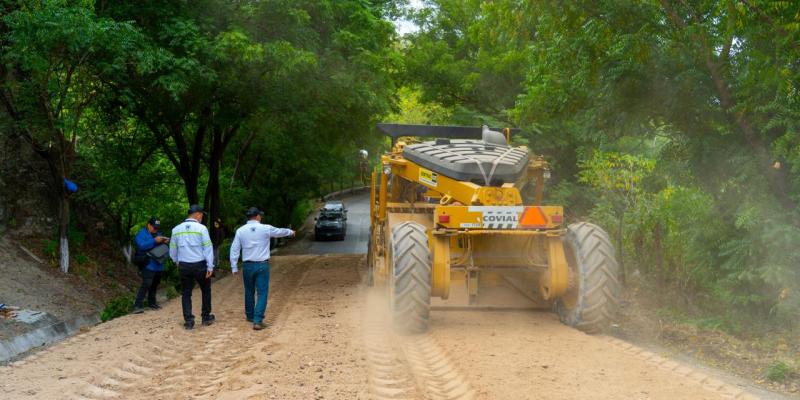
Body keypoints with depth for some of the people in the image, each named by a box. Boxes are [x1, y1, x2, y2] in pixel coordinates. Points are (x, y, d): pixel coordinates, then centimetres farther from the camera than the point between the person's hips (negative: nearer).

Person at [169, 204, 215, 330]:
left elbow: (173, 250, 12)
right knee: (206, 290, 16)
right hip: (200, 265, -3)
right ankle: (206, 317, 22)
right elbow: (207, 248, -10)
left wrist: (177, 262, 29)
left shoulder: (176, 229, 4)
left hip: (184, 266, 3)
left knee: (186, 293, 9)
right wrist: (210, 266, -6)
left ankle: (188, 321, 3)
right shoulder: (201, 228, -9)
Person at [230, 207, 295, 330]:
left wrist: (234, 267, 6)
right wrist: (291, 232, 36)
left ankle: (250, 316, 35)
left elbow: (234, 249, 0)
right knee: (262, 293, -1)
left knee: (249, 292, 19)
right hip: (262, 265, -2)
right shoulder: (266, 229, -4)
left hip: (247, 265, 3)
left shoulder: (240, 231, -1)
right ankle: (257, 321, -11)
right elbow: (280, 231, 14)